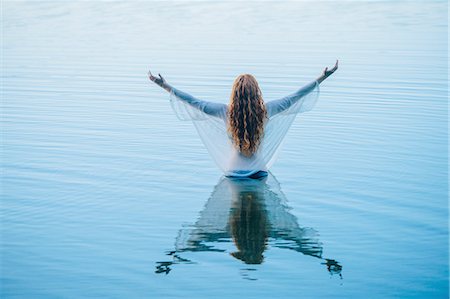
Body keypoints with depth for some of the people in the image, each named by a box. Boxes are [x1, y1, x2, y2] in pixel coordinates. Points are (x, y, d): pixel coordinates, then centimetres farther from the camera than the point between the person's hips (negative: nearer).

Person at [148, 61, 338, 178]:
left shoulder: (226, 113, -14)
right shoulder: (266, 111, -13)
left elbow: (194, 102, -9)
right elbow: (295, 97, -5)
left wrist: (165, 86, 1)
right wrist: (322, 78, 4)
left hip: (233, 170, 0)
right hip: (260, 169, 0)